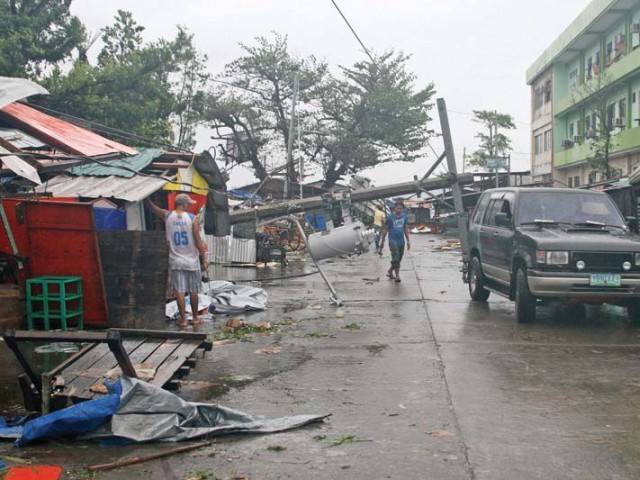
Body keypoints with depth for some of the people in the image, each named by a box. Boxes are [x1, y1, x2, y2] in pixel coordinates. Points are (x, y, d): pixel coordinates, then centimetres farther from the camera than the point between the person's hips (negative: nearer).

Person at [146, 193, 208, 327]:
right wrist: (204, 258, 0)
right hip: (191, 261, -1)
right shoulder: (192, 218, -9)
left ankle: (183, 319, 2)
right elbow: (198, 241, -8)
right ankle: (195, 318, 20)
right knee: (193, 291, 10)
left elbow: (153, 207, 15)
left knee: (179, 291, 2)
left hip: (176, 261, 1)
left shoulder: (167, 216, -3)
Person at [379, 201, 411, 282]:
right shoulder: (390, 217, -7)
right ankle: (397, 276, -4)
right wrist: (382, 241, 0)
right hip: (393, 241, -5)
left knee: (399, 259, 11)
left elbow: (406, 229, 14)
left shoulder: (404, 217, 5)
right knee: (396, 258, -12)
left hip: (401, 241, 5)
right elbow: (385, 229, -2)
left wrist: (408, 240, 13)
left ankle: (390, 271, 31)